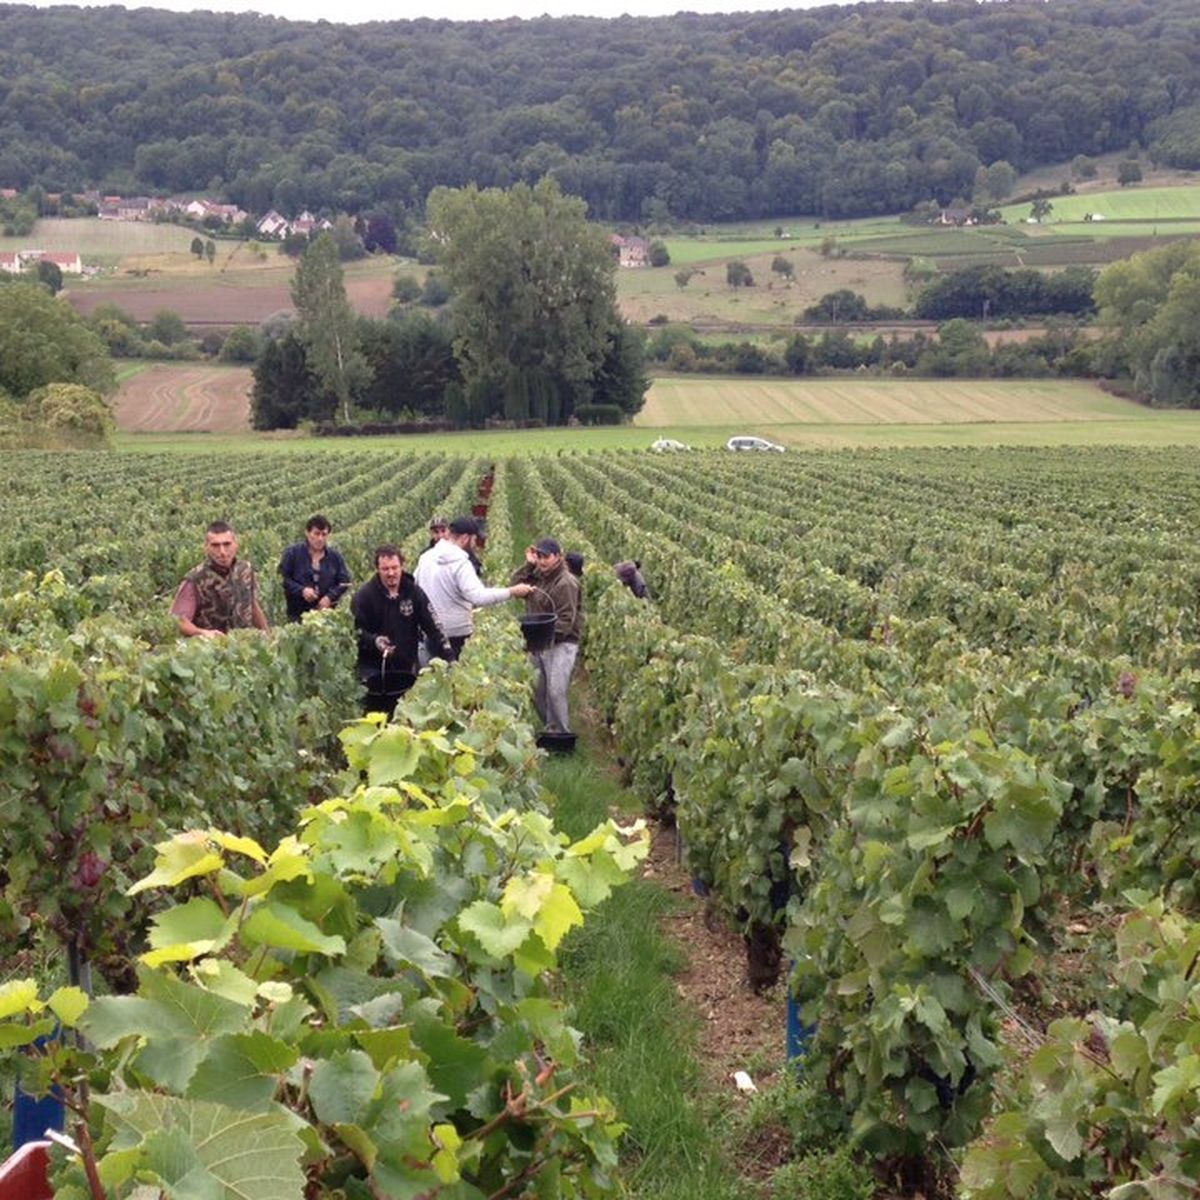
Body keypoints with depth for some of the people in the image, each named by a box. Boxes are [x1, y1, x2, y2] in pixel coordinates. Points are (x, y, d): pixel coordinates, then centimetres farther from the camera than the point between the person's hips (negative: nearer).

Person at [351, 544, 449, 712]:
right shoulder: (364, 596, -8)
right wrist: (374, 641, -26)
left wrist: (446, 659, -8)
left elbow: (432, 627, 0)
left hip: (406, 671, 3)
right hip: (374, 672, -3)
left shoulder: (414, 593, 0)